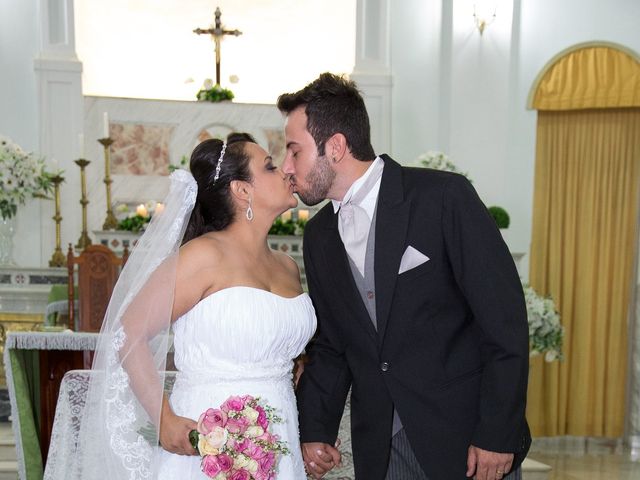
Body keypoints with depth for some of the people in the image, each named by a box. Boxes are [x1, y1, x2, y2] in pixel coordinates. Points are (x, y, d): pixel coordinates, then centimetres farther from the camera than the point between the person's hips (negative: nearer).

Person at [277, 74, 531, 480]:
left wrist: (497, 435, -15)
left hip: (466, 440, -5)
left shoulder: (444, 197, -12)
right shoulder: (319, 236, 7)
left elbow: (505, 321, -14)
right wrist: (315, 431, 2)